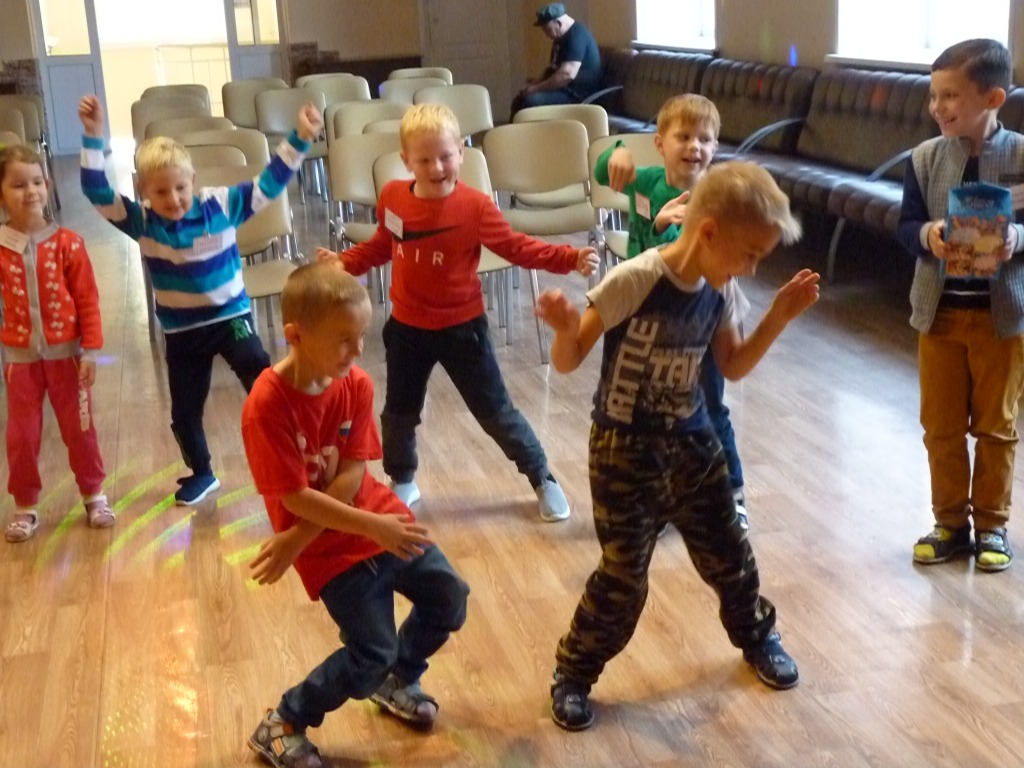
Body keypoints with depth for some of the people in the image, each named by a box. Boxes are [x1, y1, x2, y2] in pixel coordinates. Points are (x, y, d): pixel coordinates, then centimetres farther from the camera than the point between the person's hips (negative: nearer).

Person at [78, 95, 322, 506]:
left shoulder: (221, 204, -13)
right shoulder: (141, 221, -11)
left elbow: (269, 183, -13)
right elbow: (98, 193, -19)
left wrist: (299, 139, -22)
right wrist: (93, 138, -30)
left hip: (230, 316, -2)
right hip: (181, 331, 2)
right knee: (184, 412, 14)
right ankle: (201, 474, 37)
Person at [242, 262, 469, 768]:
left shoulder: (356, 385, -8)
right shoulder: (267, 407, -24)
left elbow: (353, 476, -10)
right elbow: (295, 498, -23)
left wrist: (297, 539, -19)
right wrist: (372, 527, -25)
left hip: (380, 520, 6)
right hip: (331, 547, -6)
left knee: (449, 599, 10)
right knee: (371, 653, -7)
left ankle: (396, 680, 36)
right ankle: (281, 727, 15)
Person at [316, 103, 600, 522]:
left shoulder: (475, 206, -18)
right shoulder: (392, 197, -8)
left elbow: (517, 247, -14)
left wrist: (569, 258, -25)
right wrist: (343, 263, 5)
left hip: (461, 328, -3)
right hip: (407, 328, 4)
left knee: (494, 410, 6)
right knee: (399, 411, 17)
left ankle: (542, 478, 24)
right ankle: (401, 483, 42)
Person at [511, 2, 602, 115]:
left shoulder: (576, 35, -18)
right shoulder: (561, 38, 14)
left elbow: (567, 74, -28)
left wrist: (536, 88, -21)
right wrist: (537, 83, 4)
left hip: (578, 95, -11)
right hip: (566, 90, 11)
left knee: (531, 101, -25)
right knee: (520, 100, 5)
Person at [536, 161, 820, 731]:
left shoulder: (721, 293, -3)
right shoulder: (634, 281, -24)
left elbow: (734, 367, 11)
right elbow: (568, 362, -19)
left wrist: (780, 317, 0)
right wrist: (566, 328, -42)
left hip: (692, 445, 6)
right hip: (625, 452, -6)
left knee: (729, 554, 18)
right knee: (623, 580, -1)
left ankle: (757, 636, 47)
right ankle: (573, 675, 22)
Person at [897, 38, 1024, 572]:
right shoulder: (924, 158, -5)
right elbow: (906, 226, -1)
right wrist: (926, 234, -23)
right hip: (939, 311, 2)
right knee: (941, 425, 11)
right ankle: (951, 522, 26)